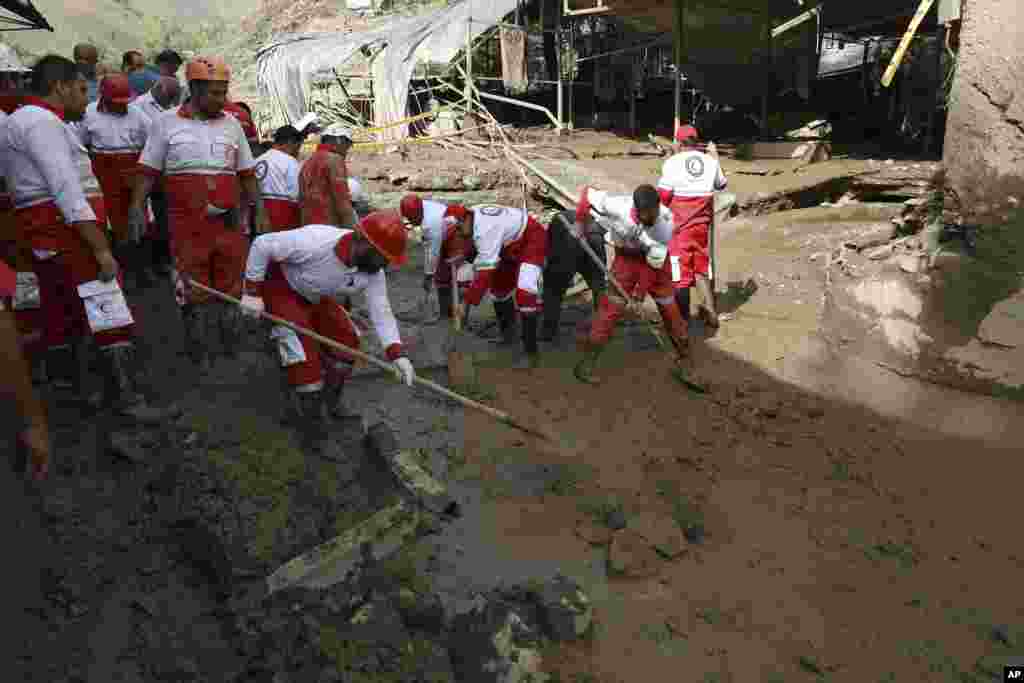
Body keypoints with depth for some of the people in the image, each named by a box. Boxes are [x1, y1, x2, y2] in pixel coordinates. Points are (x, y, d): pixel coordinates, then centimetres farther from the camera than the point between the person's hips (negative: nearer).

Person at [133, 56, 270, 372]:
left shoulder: (232, 124, 10)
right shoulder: (166, 123, 3)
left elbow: (247, 174, 14)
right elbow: (148, 172, 4)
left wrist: (260, 212, 8)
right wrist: (137, 208, -7)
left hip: (229, 223, 2)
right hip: (187, 225, -2)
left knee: (230, 288, 10)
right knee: (194, 292, 5)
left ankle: (235, 351, 22)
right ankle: (199, 355, 17)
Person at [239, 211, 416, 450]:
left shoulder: (373, 272, -21)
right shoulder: (314, 242, -40)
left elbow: (381, 313, -18)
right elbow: (262, 245, -29)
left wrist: (397, 354, -31)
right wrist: (252, 292, -25)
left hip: (317, 297, 6)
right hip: (281, 287, -6)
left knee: (347, 341, 1)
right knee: (304, 350, -18)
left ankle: (329, 403, 22)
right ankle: (309, 418, -2)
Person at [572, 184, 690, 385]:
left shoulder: (665, 222, -29)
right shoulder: (618, 206, -34)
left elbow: (652, 264, -23)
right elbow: (588, 193, -16)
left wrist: (638, 296, -23)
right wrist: (581, 223, -9)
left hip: (654, 256, 1)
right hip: (627, 255, -1)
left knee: (668, 303, 3)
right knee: (613, 304, -10)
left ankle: (685, 350, 24)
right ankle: (587, 362, -2)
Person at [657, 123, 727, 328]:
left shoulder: (673, 162, -10)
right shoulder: (711, 161, 4)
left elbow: (663, 195, -13)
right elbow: (722, 185, 22)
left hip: (679, 225, -5)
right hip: (702, 223, 5)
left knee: (680, 271, 2)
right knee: (701, 267, 20)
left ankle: (683, 318, 6)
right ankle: (710, 313, 21)